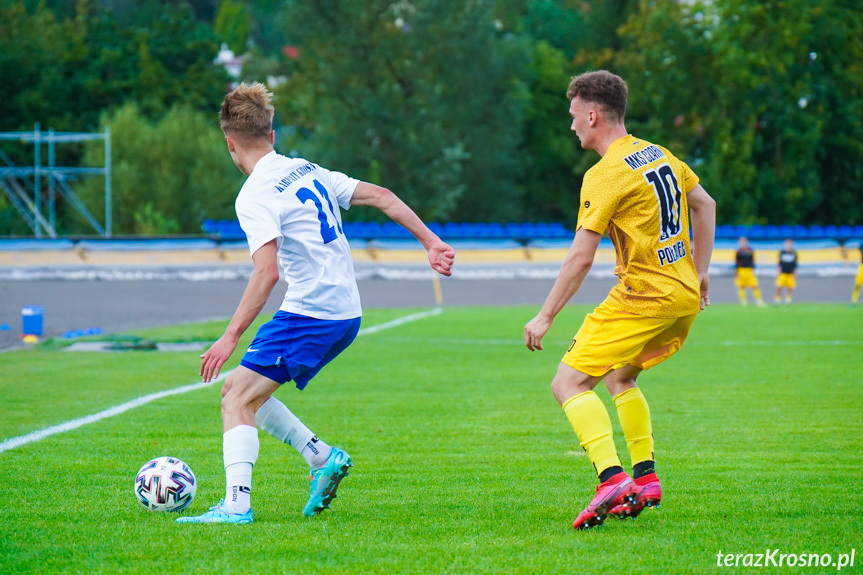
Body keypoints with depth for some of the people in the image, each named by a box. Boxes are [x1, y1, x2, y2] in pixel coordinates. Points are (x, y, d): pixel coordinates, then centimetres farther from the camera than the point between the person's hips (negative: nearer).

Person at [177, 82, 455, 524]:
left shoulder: (255, 196, -12)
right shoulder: (307, 171, 13)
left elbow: (267, 272, -22)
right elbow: (381, 197, 13)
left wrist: (230, 338, -22)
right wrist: (430, 242, 16)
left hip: (309, 314, -9)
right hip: (346, 315, 9)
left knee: (236, 399, -5)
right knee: (244, 393, 17)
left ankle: (236, 504, -17)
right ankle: (323, 458, 12)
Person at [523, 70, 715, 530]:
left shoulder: (605, 175, -13)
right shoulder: (660, 156, 12)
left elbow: (581, 257, -15)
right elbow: (705, 205, 24)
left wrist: (545, 316, -10)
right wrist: (699, 273, 29)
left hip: (643, 296, -9)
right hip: (684, 295, 9)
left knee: (568, 384, -9)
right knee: (619, 378, 26)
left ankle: (611, 478, -26)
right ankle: (645, 478, 20)